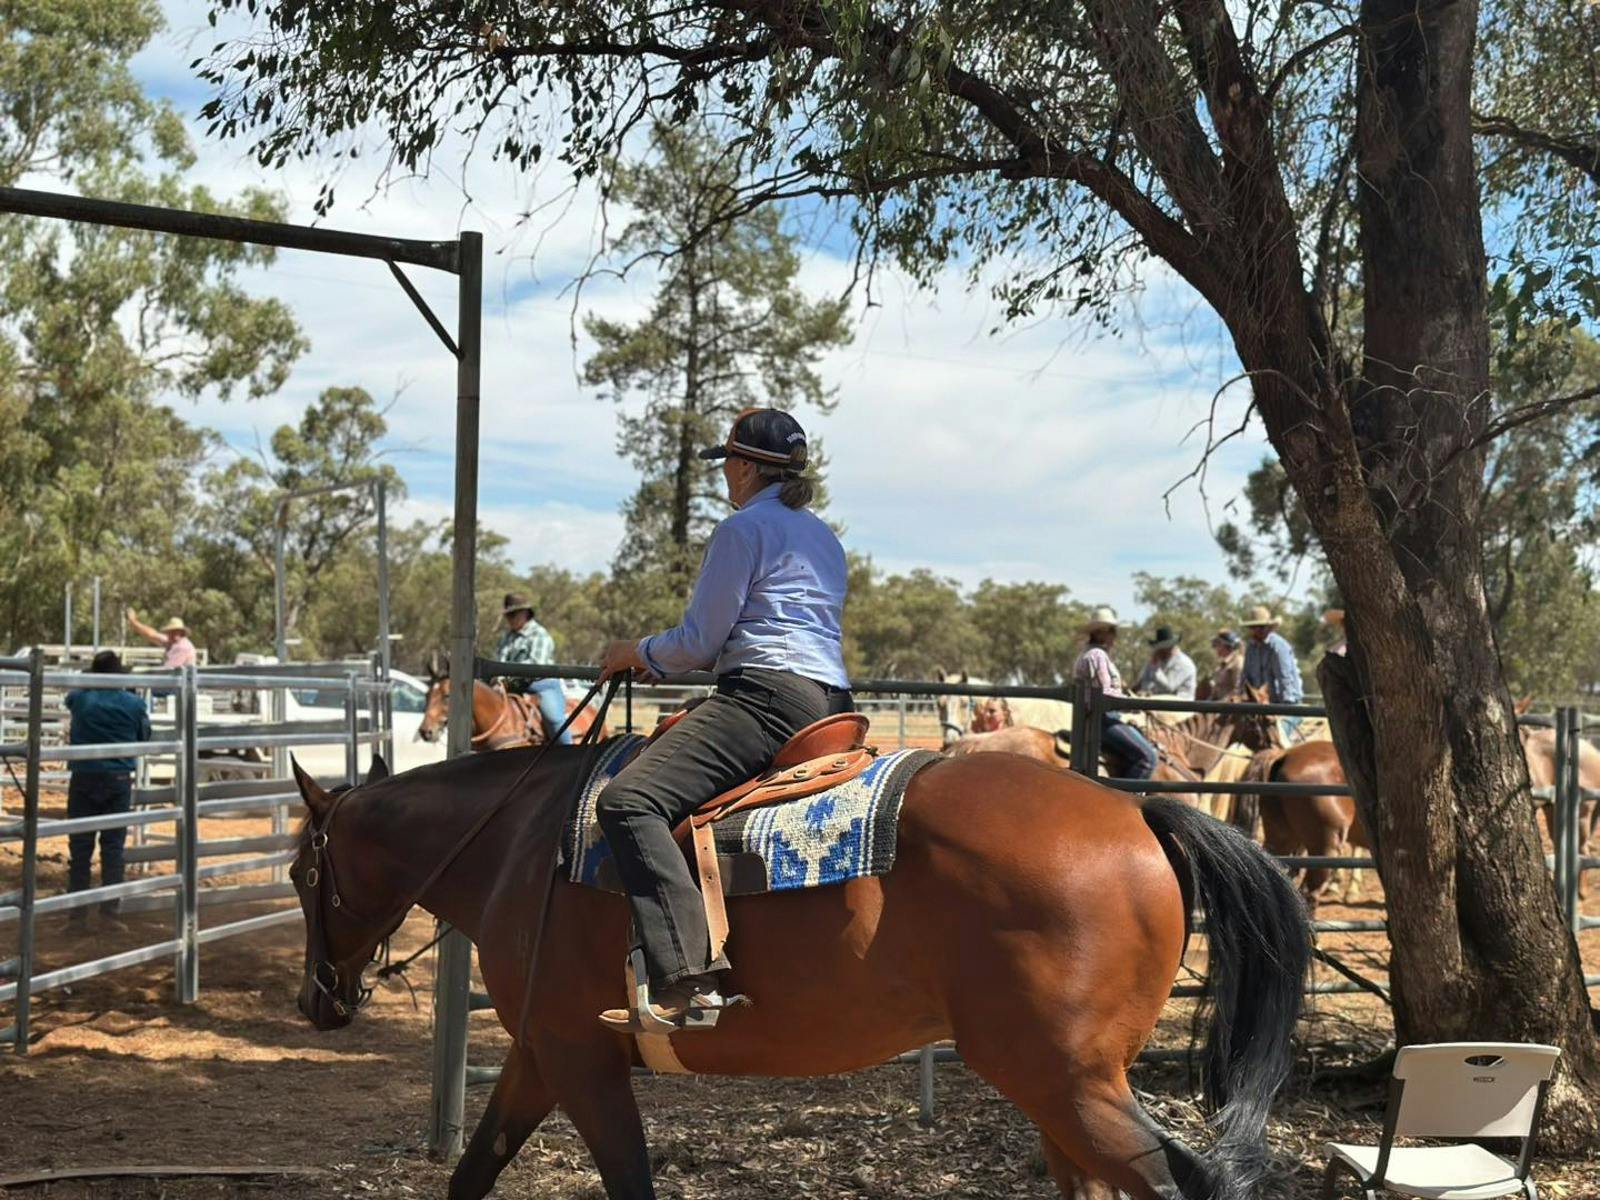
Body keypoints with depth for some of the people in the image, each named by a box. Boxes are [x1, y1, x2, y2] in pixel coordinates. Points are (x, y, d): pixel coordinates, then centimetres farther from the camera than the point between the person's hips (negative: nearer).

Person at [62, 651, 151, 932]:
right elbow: (144, 738, 10)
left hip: (84, 778, 0)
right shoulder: (134, 704, -4)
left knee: (80, 847, 5)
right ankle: (110, 911, 4)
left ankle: (77, 914, 5)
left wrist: (91, 682, 36)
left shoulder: (80, 699, -3)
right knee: (113, 846, 5)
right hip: (118, 779, 0)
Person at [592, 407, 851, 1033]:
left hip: (766, 696, -10)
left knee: (628, 800, -20)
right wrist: (665, 656, 36)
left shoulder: (743, 529, -3)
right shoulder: (824, 536, 24)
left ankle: (688, 981, -36)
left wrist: (637, 653, 15)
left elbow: (699, 642, -5)